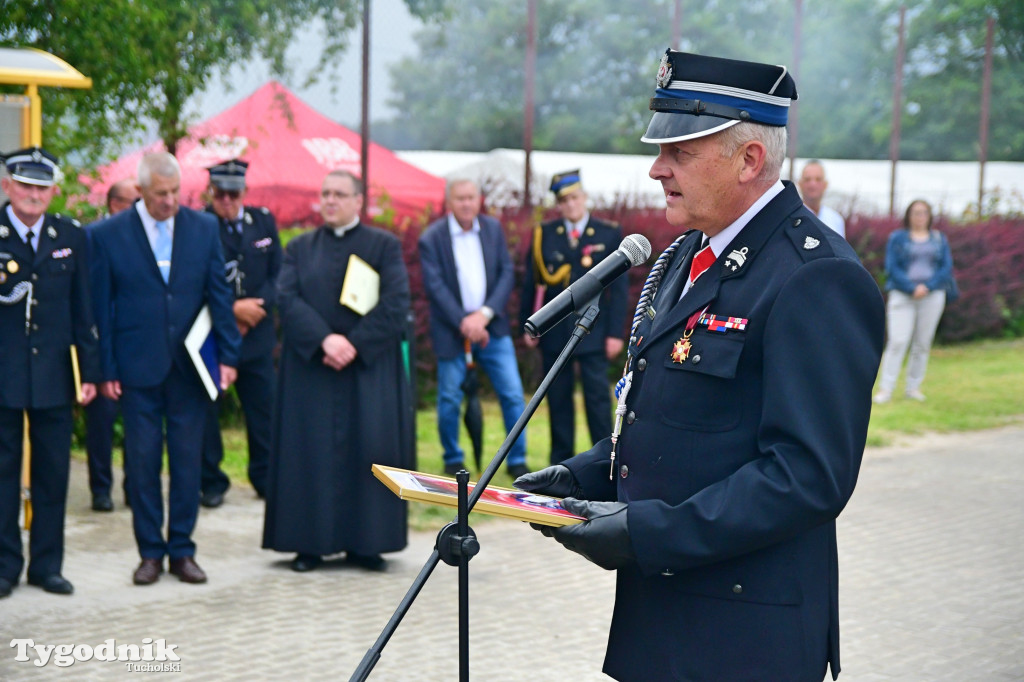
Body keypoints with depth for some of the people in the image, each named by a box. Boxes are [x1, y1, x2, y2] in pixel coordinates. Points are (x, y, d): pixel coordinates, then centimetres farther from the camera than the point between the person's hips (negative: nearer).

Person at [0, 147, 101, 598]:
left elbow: (82, 308, 9)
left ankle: (47, 565, 17)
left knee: (53, 472, 6)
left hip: (53, 375, 2)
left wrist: (89, 370, 6)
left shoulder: (70, 237, 8)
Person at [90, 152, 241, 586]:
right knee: (142, 461, 3)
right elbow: (101, 307, 0)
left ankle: (182, 550, 15)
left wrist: (228, 355, 0)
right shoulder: (108, 235, -2)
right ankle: (150, 553, 13)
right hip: (137, 370, -2)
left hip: (190, 366, 2)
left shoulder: (204, 228, 4)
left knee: (188, 460, 5)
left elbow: (219, 296, 6)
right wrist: (106, 370, -4)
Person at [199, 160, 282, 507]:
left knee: (263, 406, 7)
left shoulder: (264, 221, 7)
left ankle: (265, 478, 20)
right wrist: (232, 308, -17)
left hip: (257, 332, 4)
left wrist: (257, 308, -9)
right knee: (206, 407, 2)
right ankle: (211, 482, 14)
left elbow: (278, 273, 7)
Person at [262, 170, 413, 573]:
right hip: (310, 370, 1)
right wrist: (324, 339, -18)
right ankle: (309, 543, 7)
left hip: (368, 369, -1)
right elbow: (287, 299, -3)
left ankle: (363, 543, 7)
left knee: (367, 449, -2)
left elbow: (395, 304, -5)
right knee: (310, 451, 0)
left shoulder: (384, 246, 6)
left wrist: (355, 343, -15)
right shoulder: (300, 249, 11)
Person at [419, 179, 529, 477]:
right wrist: (463, 322, -18)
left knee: (513, 394, -2)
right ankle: (453, 461, 22)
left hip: (491, 327, 3)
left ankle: (517, 461, 9)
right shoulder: (431, 238, -6)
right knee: (449, 400, 3)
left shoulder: (493, 229, 4)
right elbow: (435, 286, -11)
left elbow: (507, 274, 0)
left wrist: (485, 313, -12)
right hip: (452, 331, -2)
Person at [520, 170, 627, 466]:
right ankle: (561, 461, 15)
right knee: (558, 397, 7)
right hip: (554, 329, 2)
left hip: (593, 331, -2)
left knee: (598, 395, -5)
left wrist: (616, 332, -5)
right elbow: (530, 283, 8)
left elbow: (619, 287, 0)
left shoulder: (610, 235, 2)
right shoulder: (543, 234, 6)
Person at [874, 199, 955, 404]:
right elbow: (892, 268, -2)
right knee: (897, 341, -12)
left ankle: (913, 387, 10)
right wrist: (911, 288, -14)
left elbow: (947, 268, 5)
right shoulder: (897, 238, 6)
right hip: (902, 295, -2)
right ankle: (885, 389, -12)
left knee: (923, 344, 3)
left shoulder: (940, 239, 13)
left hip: (932, 295, 3)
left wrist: (927, 286, -10)